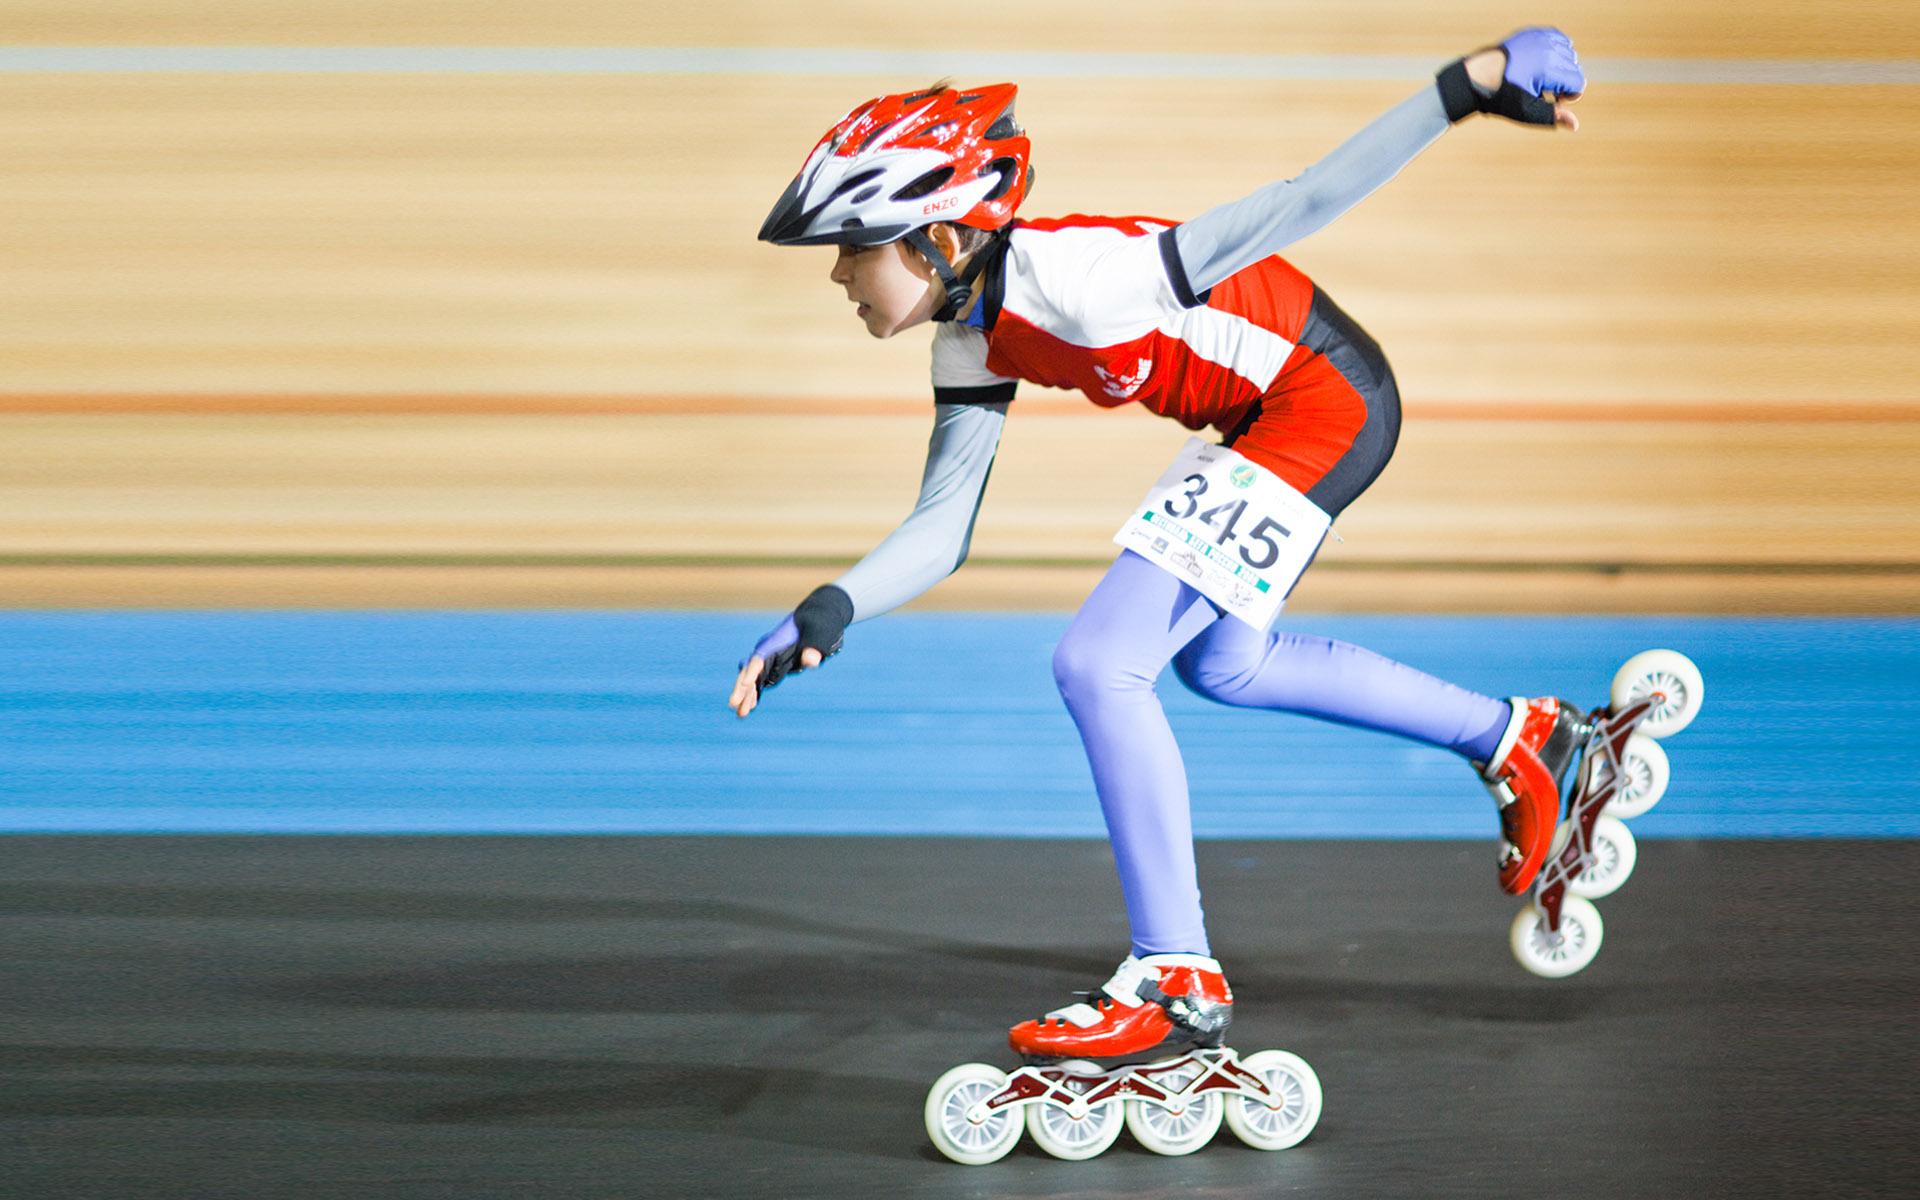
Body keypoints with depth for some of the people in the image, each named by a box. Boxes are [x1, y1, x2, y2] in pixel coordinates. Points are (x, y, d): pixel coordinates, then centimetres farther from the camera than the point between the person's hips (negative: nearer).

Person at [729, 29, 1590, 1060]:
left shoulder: (1077, 277, -30)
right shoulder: (973, 343, -3)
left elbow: (1301, 204, -29)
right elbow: (942, 529, -1)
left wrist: (1473, 79, -32)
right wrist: (824, 617, -17)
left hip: (1329, 403, -10)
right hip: (1272, 423, 10)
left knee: (1097, 666, -15)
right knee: (1220, 663, 29)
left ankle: (1178, 979, -7)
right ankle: (1512, 738, 40)